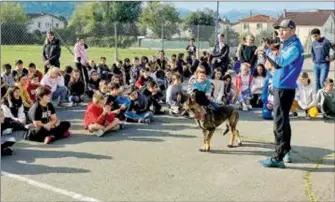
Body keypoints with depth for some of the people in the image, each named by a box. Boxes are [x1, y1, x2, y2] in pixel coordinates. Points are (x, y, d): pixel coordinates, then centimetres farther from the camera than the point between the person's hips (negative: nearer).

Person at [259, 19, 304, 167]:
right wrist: (267, 54, 0)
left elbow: (280, 62, -27)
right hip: (280, 87, 10)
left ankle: (278, 158, -7)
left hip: (284, 88, -10)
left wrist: (267, 50, -15)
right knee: (283, 121, 18)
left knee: (280, 123, -9)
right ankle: (286, 151, 30)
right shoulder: (287, 45, 15)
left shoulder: (294, 46, -15)